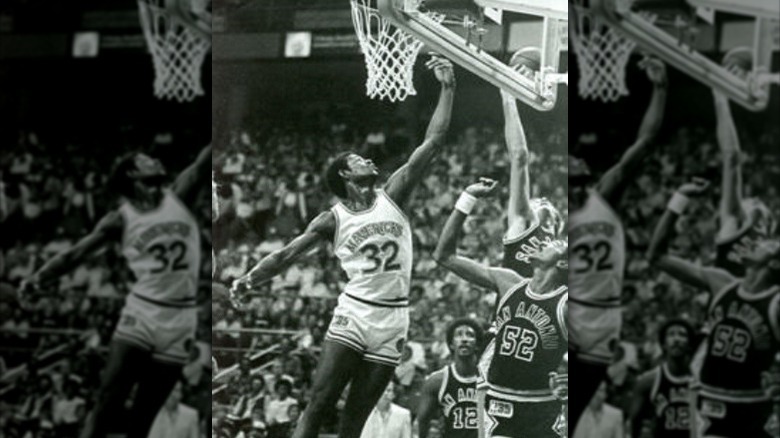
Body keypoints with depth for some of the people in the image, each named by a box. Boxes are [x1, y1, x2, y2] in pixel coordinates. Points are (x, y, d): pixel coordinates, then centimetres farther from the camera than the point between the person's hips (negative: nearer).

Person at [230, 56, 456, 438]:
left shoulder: (393, 196, 5)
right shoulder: (333, 220, 3)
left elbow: (432, 144, 0)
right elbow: (287, 254, 2)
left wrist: (447, 89, -6)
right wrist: (249, 280, -13)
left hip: (392, 321, 1)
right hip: (353, 314, -1)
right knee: (317, 405, -9)